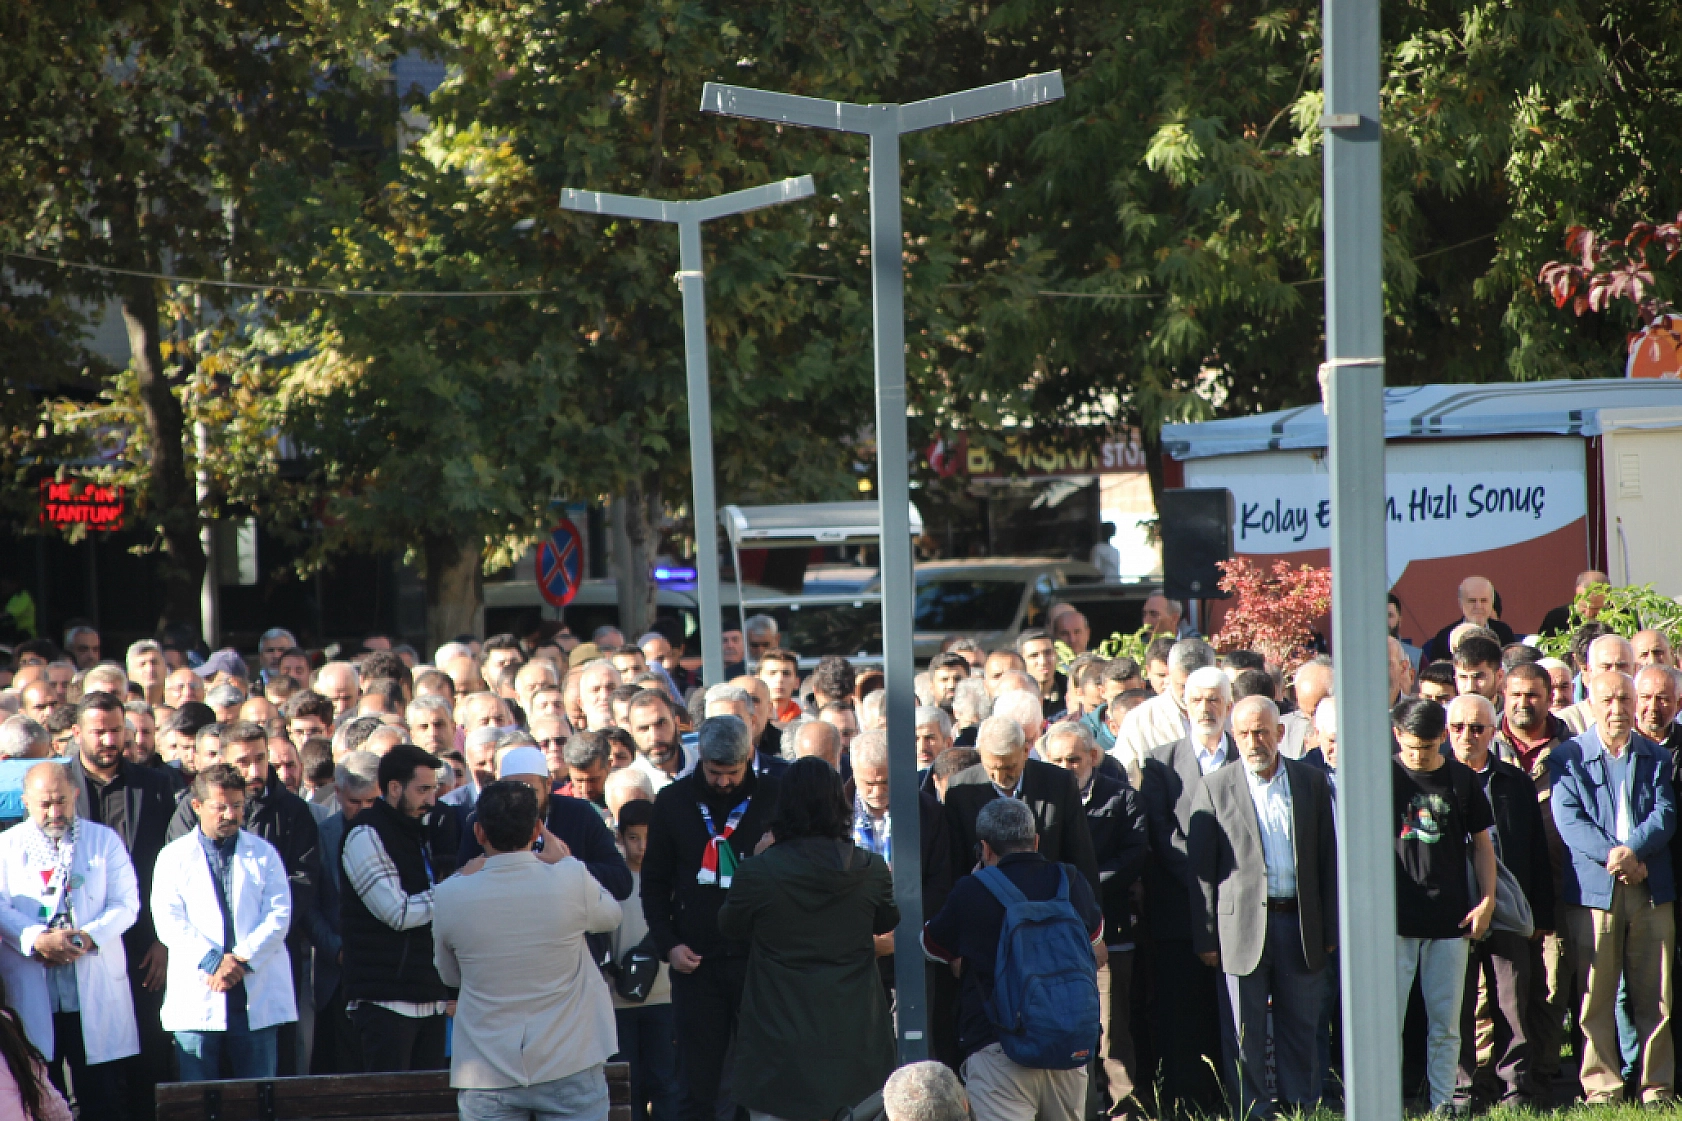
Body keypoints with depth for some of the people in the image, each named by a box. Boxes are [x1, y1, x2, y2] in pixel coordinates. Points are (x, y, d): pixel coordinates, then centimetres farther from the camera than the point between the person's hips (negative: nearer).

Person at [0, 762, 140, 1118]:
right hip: (32, 992, 0)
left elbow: (126, 904, 3)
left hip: (96, 991, 0)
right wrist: (36, 939, -19)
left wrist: (91, 937, -14)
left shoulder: (105, 840, 11)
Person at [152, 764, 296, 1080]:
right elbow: (169, 923, -2)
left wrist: (243, 960, -12)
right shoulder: (174, 856, 9)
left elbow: (279, 916, 2)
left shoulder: (264, 853, 13)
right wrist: (212, 962, -15)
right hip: (196, 1001, -1)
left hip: (257, 994, 1)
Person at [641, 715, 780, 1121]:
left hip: (759, 959, -1)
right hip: (696, 961, 1)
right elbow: (654, 881, 10)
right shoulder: (674, 801, 6)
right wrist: (668, 944, 0)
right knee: (697, 1084, 3)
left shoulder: (774, 798, 0)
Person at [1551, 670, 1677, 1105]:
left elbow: (1665, 813, 2)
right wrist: (1613, 856, -18)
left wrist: (1632, 850, -17)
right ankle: (1602, 1085, 2)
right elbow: (1569, 820, -6)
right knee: (1596, 994, -2)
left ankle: (1657, 1084, 8)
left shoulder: (1656, 757, 14)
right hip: (1593, 888, -2)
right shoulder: (1568, 757, 5)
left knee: (1655, 993, 3)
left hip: (1651, 889, 2)